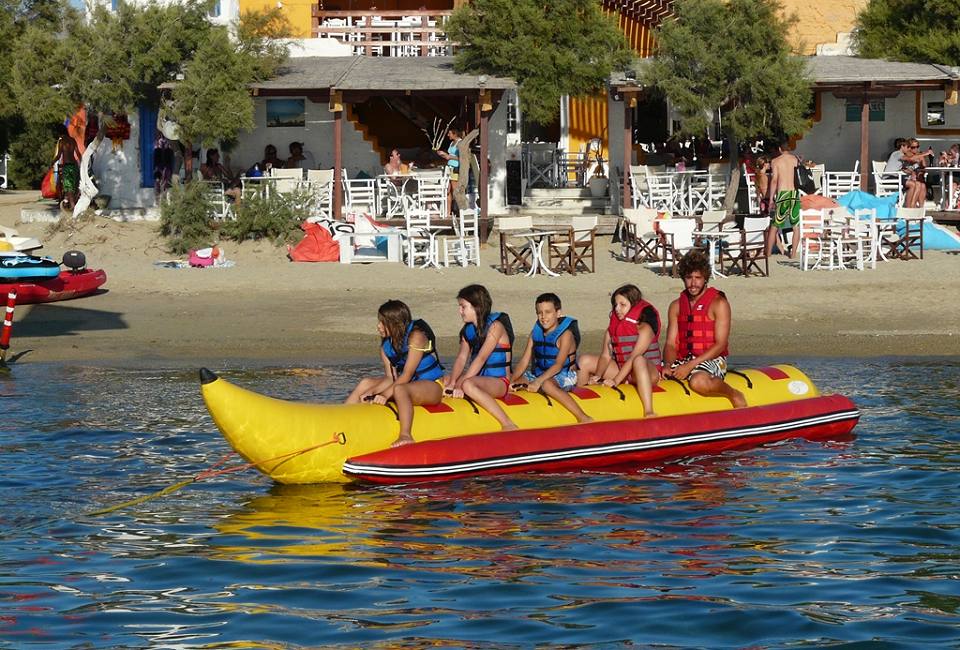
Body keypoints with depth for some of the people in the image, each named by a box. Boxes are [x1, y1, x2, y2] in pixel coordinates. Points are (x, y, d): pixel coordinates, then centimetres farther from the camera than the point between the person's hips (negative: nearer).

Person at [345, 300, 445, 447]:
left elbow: (406, 375, -22)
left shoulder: (416, 336, -18)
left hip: (432, 386, -8)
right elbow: (391, 377, -1)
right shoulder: (386, 344, 5)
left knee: (399, 389, -39)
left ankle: (405, 435, -52)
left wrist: (385, 395, -28)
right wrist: (371, 392, -17)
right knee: (365, 383, 1)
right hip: (408, 384, 8)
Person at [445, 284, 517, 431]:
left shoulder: (495, 326, -11)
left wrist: (460, 385, -26)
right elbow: (462, 358, 2)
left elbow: (481, 358, -20)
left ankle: (508, 424, -38)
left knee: (468, 384, -35)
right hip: (479, 378, 9)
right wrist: (452, 383, -14)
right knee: (446, 381, 2)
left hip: (500, 382, -9)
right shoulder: (468, 329, 13)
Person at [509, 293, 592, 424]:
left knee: (547, 384, -39)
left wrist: (538, 381, -35)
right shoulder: (536, 332, 6)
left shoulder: (566, 334, -13)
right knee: (516, 383, -10)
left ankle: (583, 418, -41)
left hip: (564, 376, -7)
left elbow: (558, 365, -23)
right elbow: (525, 361, 3)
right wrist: (512, 381, -12)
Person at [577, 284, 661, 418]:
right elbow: (606, 356, -2)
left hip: (649, 371, -7)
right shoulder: (612, 329, 5)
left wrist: (616, 380, -32)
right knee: (585, 360, 0)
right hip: (621, 369, 7)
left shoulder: (644, 328, -14)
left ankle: (649, 412, -54)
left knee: (639, 360, -43)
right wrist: (598, 375, -21)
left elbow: (633, 358, -24)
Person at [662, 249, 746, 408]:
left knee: (699, 381, -39)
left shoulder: (719, 304, -3)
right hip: (682, 359, 5)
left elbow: (720, 345, -10)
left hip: (711, 360, -5)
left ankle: (734, 394, -10)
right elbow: (671, 344, 8)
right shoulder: (676, 306, 13)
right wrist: (668, 365, -15)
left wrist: (690, 366, -19)